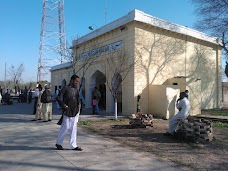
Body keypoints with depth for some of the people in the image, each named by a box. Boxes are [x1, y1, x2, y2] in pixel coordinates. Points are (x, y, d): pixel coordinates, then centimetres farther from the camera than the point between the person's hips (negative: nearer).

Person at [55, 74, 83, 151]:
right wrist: (64, 105, -15)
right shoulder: (66, 88, -5)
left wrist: (79, 104, 7)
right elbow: (58, 98, -10)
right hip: (67, 112, -6)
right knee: (65, 128, 1)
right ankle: (58, 143, 21)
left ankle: (73, 145, 15)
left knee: (74, 129, 8)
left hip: (75, 112, 6)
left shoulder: (76, 90, 14)